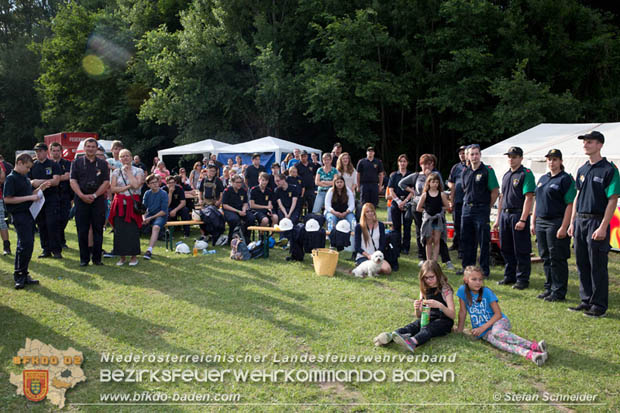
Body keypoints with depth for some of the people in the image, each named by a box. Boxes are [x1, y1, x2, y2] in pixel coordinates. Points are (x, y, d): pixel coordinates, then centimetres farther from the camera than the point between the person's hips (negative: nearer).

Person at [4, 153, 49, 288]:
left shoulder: (25, 178, 16)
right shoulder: (11, 178, -10)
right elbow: (7, 199, -17)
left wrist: (41, 188, 9)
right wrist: (29, 198, -18)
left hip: (29, 214, 9)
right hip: (19, 215, -9)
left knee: (28, 245, 11)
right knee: (25, 244, -11)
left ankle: (23, 275, 18)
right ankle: (18, 276, -1)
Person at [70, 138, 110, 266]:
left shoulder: (103, 164, 9)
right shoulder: (77, 163, 9)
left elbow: (106, 182, 2)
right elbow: (73, 181, 1)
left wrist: (94, 195, -9)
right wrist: (82, 195, -12)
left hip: (98, 200, 0)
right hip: (81, 199, 0)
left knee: (98, 230, 2)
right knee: (82, 230, 2)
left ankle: (97, 258, 10)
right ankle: (84, 259, 10)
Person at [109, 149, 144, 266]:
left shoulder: (138, 171, 3)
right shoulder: (116, 172, 10)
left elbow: (136, 185, -14)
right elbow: (112, 189, -1)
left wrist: (128, 172, -6)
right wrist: (127, 187, -10)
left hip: (133, 203, -2)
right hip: (119, 204, 2)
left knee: (133, 230, -4)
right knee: (119, 231, 1)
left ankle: (134, 256, 9)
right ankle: (122, 257, 11)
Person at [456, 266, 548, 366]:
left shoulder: (487, 292, -7)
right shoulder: (463, 290, -4)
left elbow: (498, 314, -8)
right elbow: (463, 312, 4)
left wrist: (483, 327, -16)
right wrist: (459, 330, 7)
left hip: (498, 321, -1)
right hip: (483, 331, 1)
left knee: (496, 332, -37)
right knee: (496, 341, -32)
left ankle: (534, 346, -47)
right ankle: (531, 355, -53)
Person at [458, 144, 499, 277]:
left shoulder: (488, 170, -6)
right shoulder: (465, 172, 11)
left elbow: (495, 191, -6)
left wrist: (487, 207, -2)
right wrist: (467, 202, 14)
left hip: (481, 209, -6)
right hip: (467, 209, 6)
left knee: (483, 241, -1)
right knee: (466, 240, 10)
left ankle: (484, 269, 7)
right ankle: (467, 267, 21)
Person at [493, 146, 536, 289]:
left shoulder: (526, 174, -8)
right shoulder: (506, 175, 16)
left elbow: (529, 198, -15)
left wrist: (523, 220, -21)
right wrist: (498, 218, 17)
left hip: (518, 214, -7)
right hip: (505, 214, 8)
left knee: (521, 250, -1)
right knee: (506, 248, 13)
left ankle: (522, 279, 8)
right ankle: (509, 276, 24)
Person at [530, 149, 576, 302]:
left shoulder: (566, 179, -7)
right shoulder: (543, 178, 16)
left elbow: (570, 205, -13)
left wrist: (564, 227, -19)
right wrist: (533, 222, 14)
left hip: (556, 223, -7)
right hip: (541, 222, 7)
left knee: (557, 259, -2)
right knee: (545, 258, 12)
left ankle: (559, 292, 6)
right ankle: (549, 288, 23)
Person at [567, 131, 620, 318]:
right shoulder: (582, 169, 13)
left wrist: (603, 227, -19)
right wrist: (572, 222, 14)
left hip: (597, 222, -7)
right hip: (580, 221, 7)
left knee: (598, 266, -1)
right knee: (582, 264, 12)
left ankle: (599, 305, 9)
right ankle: (586, 300, 23)